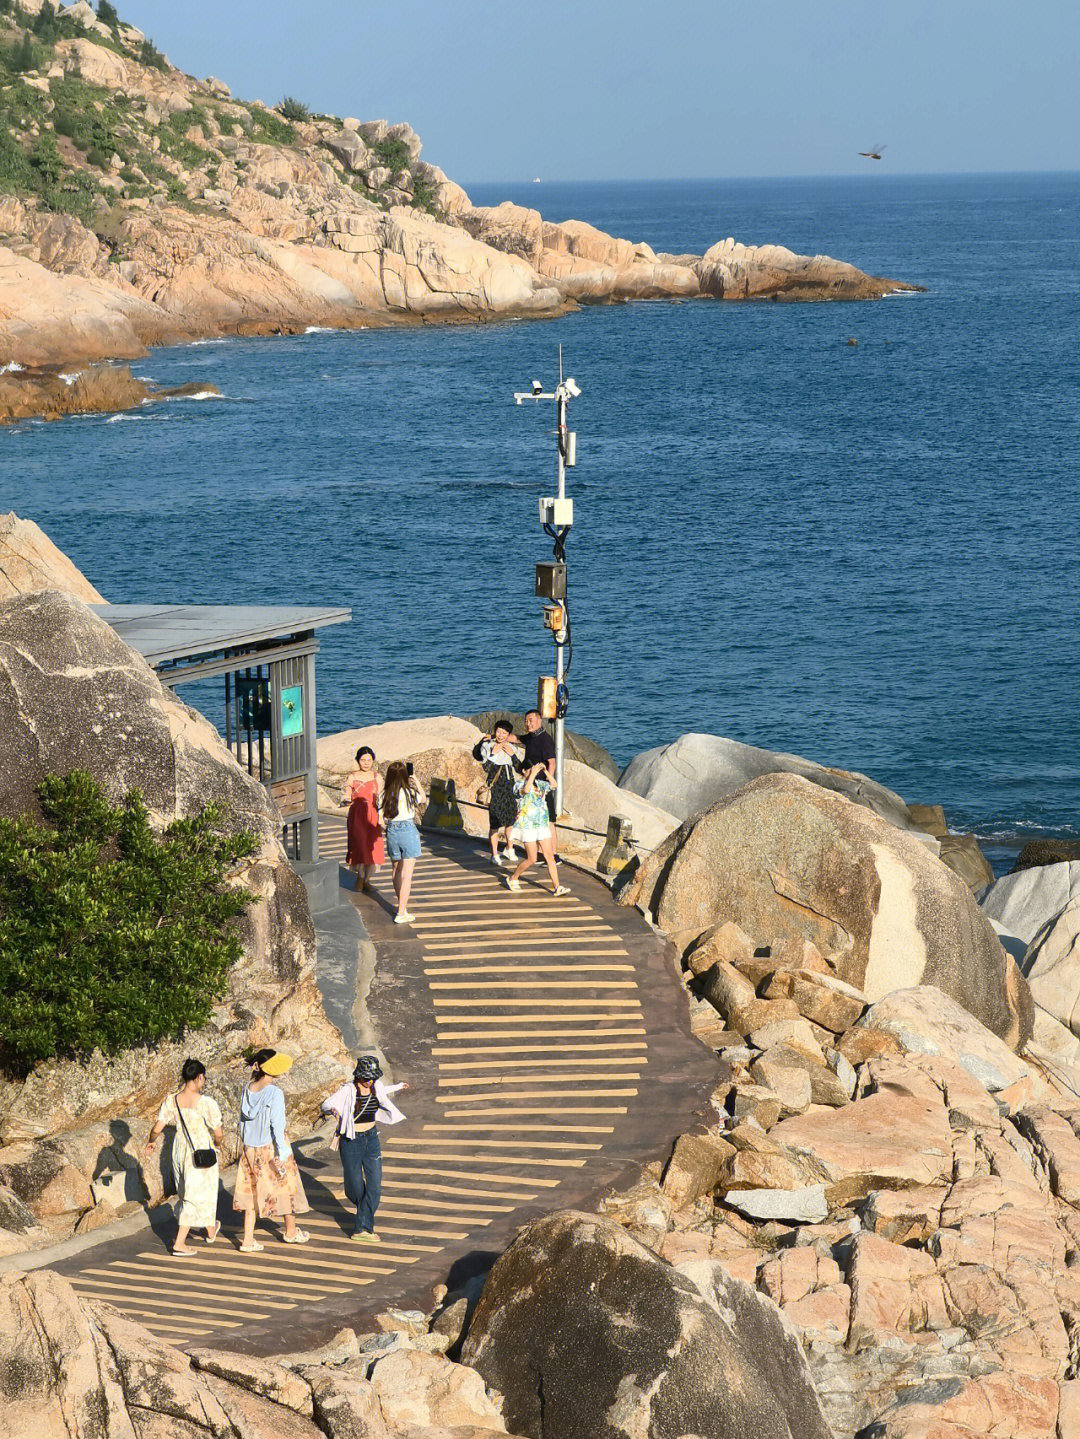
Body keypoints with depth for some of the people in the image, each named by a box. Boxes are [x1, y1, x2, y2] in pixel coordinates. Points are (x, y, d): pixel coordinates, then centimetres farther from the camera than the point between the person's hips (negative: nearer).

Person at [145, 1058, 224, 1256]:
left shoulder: (172, 1101, -7)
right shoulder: (205, 1102, -20)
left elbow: (157, 1128, -7)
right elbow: (218, 1134, -16)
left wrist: (151, 1141, 15)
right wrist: (217, 1142, 8)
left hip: (180, 1149, 6)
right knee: (197, 1196, 5)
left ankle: (211, 1231, 41)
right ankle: (179, 1243, 9)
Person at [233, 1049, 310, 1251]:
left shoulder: (247, 1088, -2)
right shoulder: (274, 1093, -21)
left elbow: (244, 1118, 7)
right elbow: (277, 1126, -19)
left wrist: (245, 1145, 17)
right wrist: (282, 1155, -14)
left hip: (250, 1149, 6)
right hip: (271, 1148, -5)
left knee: (251, 1190, 12)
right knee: (286, 1186, 14)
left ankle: (248, 1239, 9)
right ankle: (291, 1232, 31)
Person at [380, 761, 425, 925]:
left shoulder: (386, 794, -3)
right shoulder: (409, 792, -10)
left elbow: (383, 820, -2)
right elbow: (423, 799, 11)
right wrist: (416, 782, 19)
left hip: (392, 832, 4)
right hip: (409, 830, -4)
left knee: (397, 871, 21)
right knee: (407, 874, -2)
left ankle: (401, 904, 37)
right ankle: (401, 913, -7)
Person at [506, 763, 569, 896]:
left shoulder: (539, 784, 12)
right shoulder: (519, 784, -6)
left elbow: (553, 785, -1)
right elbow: (526, 790, -28)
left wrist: (545, 771, -8)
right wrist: (533, 774, -24)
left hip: (542, 824, 6)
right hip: (527, 825, -6)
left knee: (550, 856, 0)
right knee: (532, 859, -4)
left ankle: (556, 887, 0)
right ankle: (513, 879, 18)